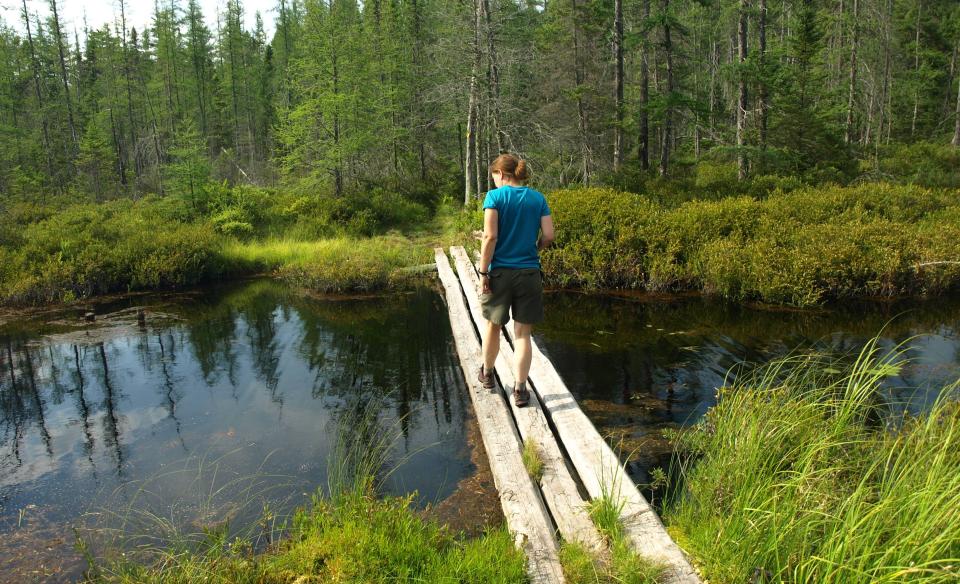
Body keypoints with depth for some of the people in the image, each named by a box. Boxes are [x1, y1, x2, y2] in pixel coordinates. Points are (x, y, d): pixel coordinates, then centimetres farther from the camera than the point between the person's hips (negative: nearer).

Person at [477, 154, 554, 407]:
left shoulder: (495, 196, -6)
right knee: (523, 334, 7)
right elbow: (549, 236, -2)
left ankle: (487, 374, 38)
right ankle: (520, 389, 5)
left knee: (493, 326, 18)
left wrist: (483, 272, -10)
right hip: (529, 273, 2)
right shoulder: (538, 199, 4)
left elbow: (490, 236, -15)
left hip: (500, 272, -2)